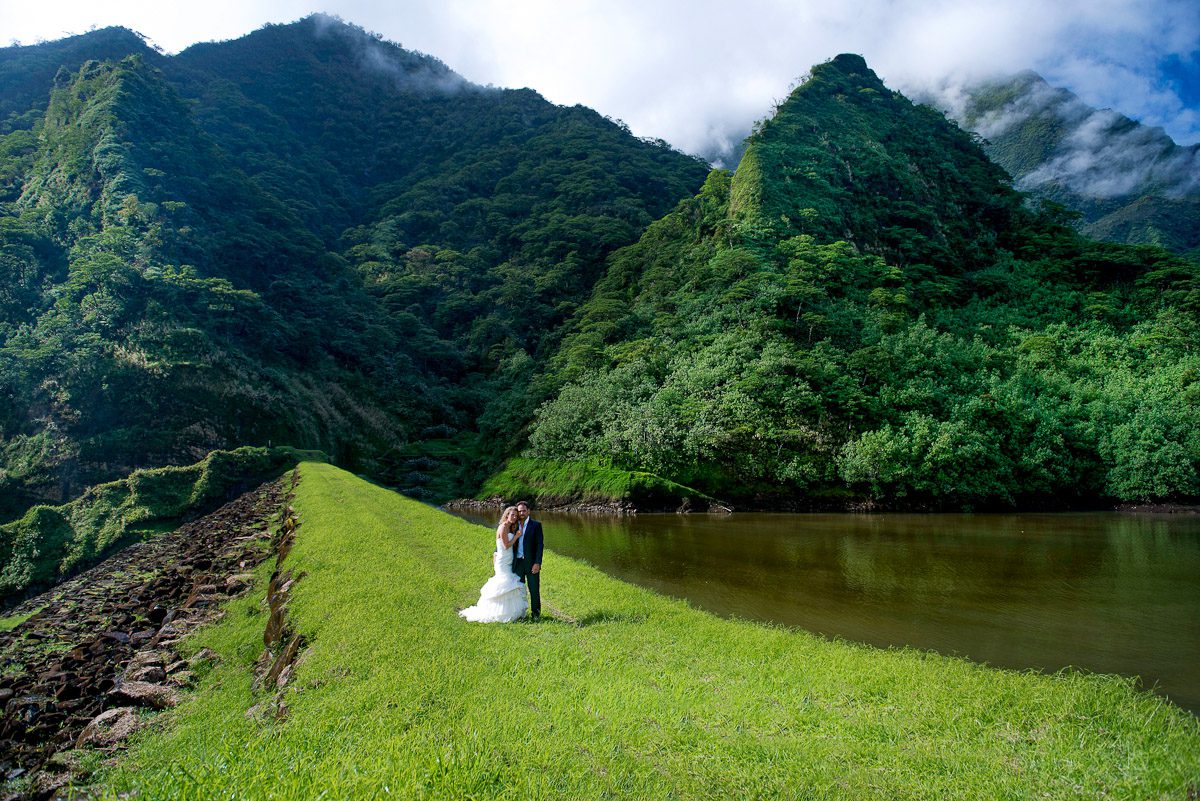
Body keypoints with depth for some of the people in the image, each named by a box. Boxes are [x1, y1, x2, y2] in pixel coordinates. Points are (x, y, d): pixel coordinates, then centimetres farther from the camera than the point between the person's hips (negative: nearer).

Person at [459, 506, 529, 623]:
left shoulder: (510, 528, 13)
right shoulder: (503, 527, -14)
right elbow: (506, 545, -17)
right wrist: (516, 536, -10)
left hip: (508, 563, 9)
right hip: (503, 563, -9)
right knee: (506, 587, -7)